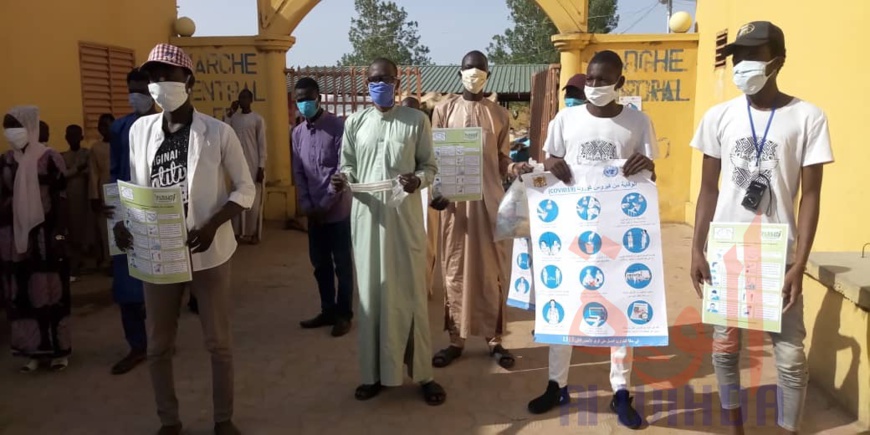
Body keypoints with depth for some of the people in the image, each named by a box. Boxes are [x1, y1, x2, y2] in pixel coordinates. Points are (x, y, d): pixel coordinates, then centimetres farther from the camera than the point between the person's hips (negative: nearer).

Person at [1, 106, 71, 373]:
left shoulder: (50, 159, -7)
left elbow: (61, 199, -7)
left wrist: (60, 234, -11)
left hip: (45, 235, -5)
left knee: (51, 291, 3)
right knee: (22, 294, 6)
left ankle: (59, 349, 12)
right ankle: (34, 349, 16)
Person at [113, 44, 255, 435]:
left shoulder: (218, 132, -8)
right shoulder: (140, 130, 2)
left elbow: (245, 189, -5)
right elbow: (136, 190, 11)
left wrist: (212, 226, -19)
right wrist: (125, 223, -9)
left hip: (208, 252, -3)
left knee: (218, 341, 9)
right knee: (158, 345, 12)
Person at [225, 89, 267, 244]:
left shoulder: (257, 119, -4)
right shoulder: (234, 117, 10)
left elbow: (262, 144, -6)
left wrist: (261, 167, -11)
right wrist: (229, 113, -4)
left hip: (254, 165, -5)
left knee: (254, 200, 0)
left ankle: (255, 233, 9)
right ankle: (240, 231, 17)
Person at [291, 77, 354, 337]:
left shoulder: (338, 127, -9)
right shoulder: (298, 133, 10)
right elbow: (298, 172, 10)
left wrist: (325, 204, -14)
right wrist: (307, 205, -1)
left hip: (337, 209, -5)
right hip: (313, 211, 6)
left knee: (342, 264, 4)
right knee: (320, 264, 13)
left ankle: (344, 314, 16)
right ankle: (328, 311, 26)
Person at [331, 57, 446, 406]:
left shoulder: (417, 120, 2)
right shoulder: (355, 122, 8)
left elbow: (430, 165, 3)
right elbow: (348, 165, 12)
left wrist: (418, 179, -18)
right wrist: (343, 178, -10)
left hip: (405, 215, -2)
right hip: (367, 215, 2)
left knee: (411, 292, 3)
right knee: (371, 292, 6)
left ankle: (422, 373, 14)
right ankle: (375, 373, 19)